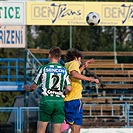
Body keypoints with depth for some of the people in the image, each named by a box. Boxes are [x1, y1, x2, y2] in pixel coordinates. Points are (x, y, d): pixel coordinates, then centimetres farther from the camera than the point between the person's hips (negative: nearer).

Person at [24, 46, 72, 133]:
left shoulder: (43, 68, 0)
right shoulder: (64, 70, 5)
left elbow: (33, 87, 7)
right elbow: (69, 88, 1)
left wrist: (27, 88, 30)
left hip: (46, 101, -2)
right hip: (59, 101, 2)